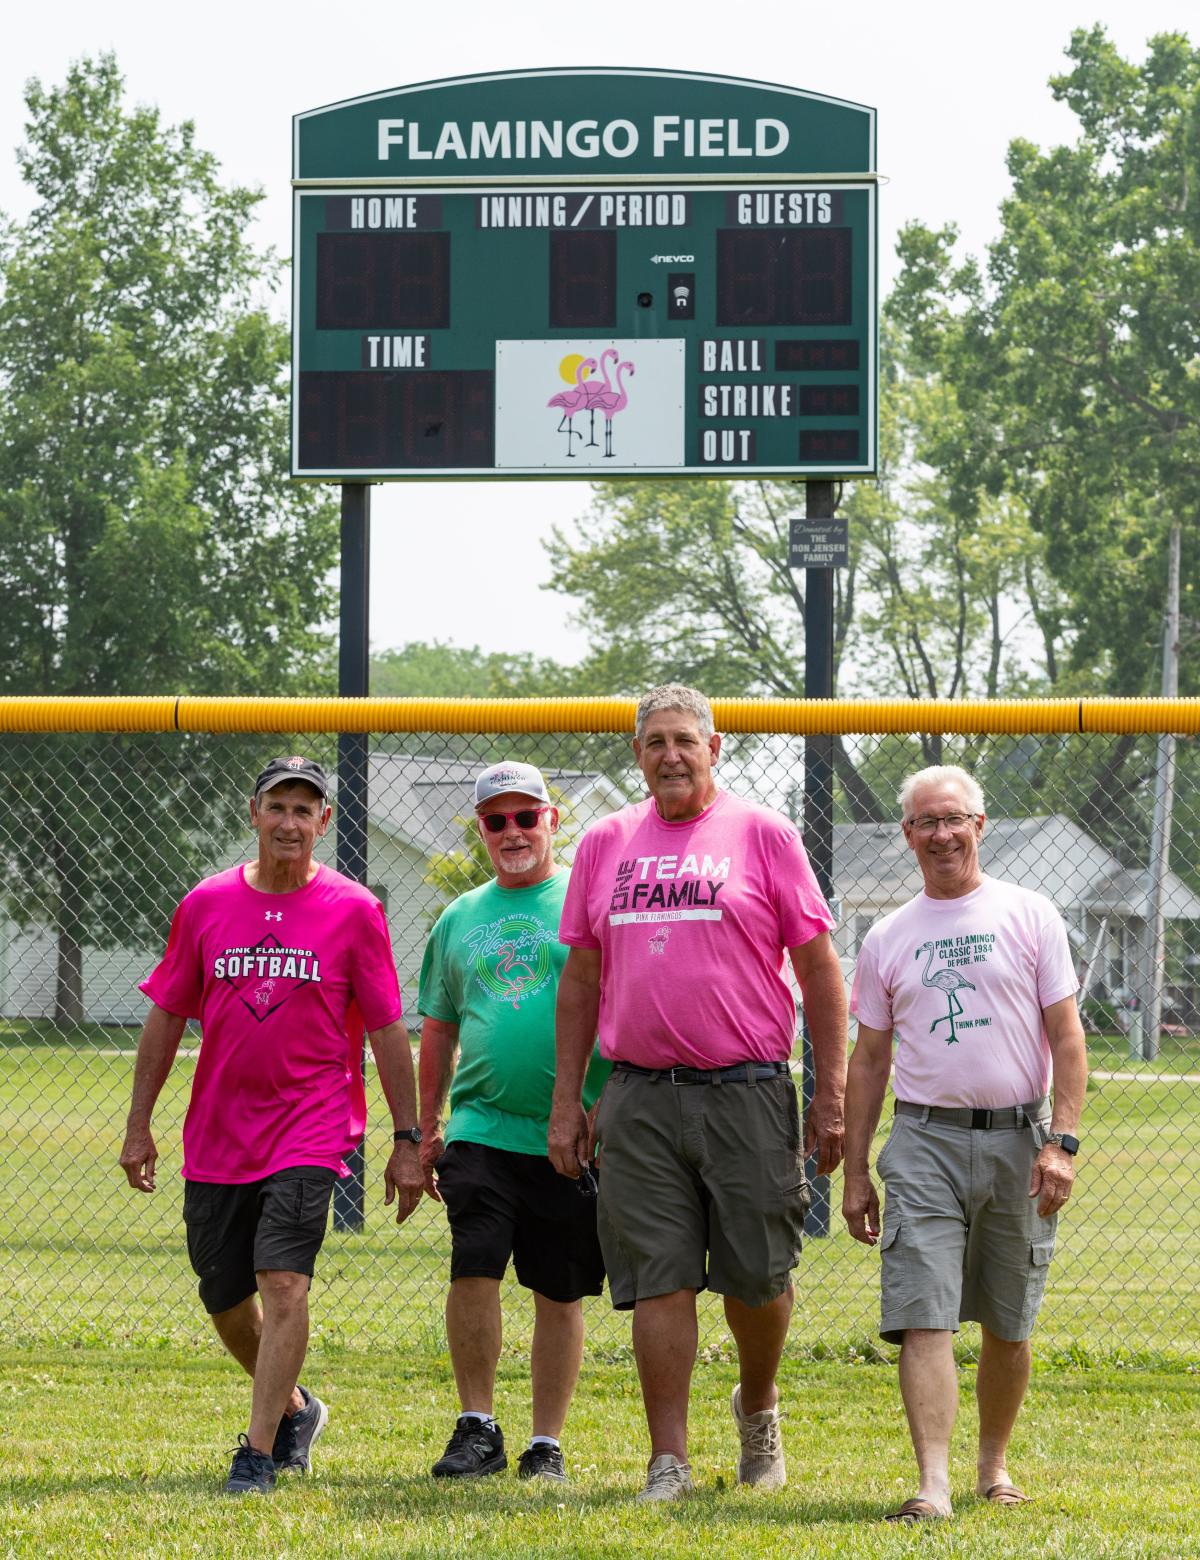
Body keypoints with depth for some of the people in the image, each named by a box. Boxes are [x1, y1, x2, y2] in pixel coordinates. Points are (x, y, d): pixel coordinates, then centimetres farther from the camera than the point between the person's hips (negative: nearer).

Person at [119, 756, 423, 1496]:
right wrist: (139, 1124, 9)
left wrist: (408, 1140, -1)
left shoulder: (354, 912, -2)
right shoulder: (205, 905, 5)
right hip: (217, 1135, 4)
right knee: (225, 1299, 11)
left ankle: (259, 1452, -14)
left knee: (284, 1284, -18)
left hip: (310, 1130, -4)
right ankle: (293, 1408, 36)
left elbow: (388, 1032, 0)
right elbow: (166, 1018, 11)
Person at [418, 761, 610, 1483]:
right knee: (474, 1269, -13)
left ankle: (547, 1444, 12)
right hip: (482, 1127, 2)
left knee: (561, 1292, 3)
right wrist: (426, 1129, 15)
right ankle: (478, 1428, -2)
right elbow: (439, 1032, 20)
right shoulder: (460, 918, 14)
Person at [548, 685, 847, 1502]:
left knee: (757, 1276, 4)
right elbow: (581, 980, 17)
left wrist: (831, 1095, -4)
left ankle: (758, 1406, 31)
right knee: (658, 1281, -2)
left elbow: (819, 969, 1)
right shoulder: (606, 844, 12)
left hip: (747, 1091, -2)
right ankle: (669, 1460, 2)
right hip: (640, 1095, 2)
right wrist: (567, 1100, 12)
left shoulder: (762, 834, 2)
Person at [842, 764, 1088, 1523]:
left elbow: (1067, 1038, 1)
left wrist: (1062, 1142, -10)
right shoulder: (887, 939, 10)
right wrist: (855, 1172, 9)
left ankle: (995, 1465, 26)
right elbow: (869, 1061, 13)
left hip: (1018, 1139, 0)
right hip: (926, 1141, 1)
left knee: (1009, 1325, 8)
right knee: (924, 1318, -13)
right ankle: (934, 1484, -20)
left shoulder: (1030, 916, 4)